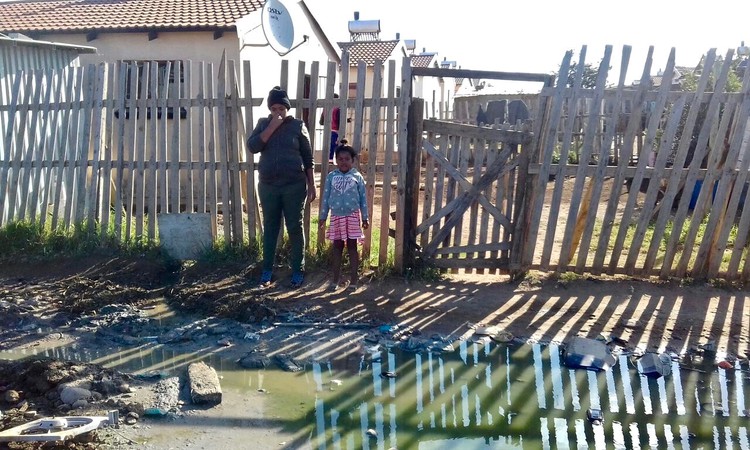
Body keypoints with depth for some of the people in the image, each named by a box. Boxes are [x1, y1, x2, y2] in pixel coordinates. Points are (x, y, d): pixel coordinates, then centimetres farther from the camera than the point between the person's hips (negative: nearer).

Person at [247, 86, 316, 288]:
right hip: (268, 186, 2)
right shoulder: (263, 124, 6)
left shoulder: (298, 125, 0)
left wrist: (311, 185, -1)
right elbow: (252, 147, -10)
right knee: (270, 227, 10)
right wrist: (272, 127, -15)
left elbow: (308, 158, 2)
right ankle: (267, 269, 22)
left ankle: (298, 270, 14)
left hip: (294, 186, -2)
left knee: (295, 228, 3)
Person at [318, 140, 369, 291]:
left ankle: (354, 278, 12)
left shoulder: (357, 176, 0)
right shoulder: (331, 176, 2)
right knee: (337, 246, 9)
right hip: (336, 216, 1)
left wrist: (365, 218, 1)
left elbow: (363, 198, 2)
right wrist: (322, 217, 5)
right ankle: (336, 278, 17)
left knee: (352, 246, 5)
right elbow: (325, 197, 6)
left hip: (352, 216, -1)